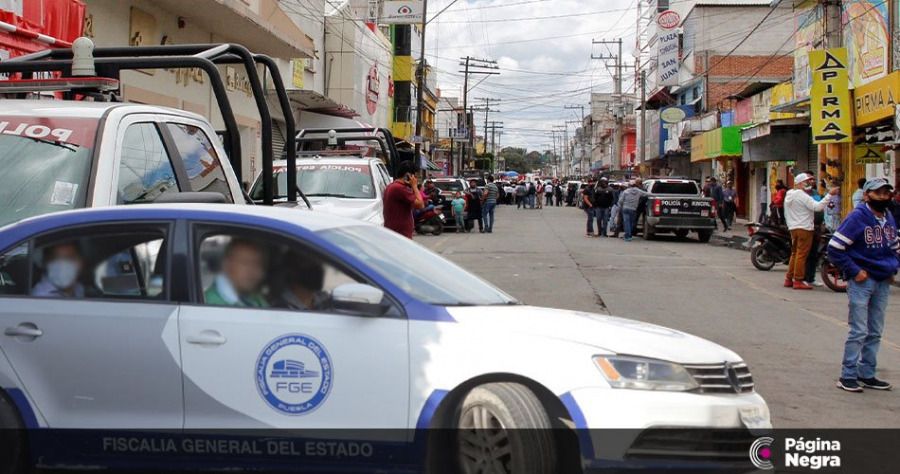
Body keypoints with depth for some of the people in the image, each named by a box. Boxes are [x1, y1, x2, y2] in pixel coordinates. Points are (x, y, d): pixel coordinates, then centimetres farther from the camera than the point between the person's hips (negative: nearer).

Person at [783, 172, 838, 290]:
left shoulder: (789, 195, 14)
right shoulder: (802, 195, -15)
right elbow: (817, 207, -24)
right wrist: (830, 195, -25)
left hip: (793, 228, 9)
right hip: (804, 228, -9)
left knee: (795, 253, 16)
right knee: (802, 254, -6)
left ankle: (789, 279, 18)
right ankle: (798, 280, -6)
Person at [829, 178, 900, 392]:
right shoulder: (857, 218, -12)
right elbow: (834, 248, -13)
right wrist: (854, 271, -14)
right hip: (862, 281, -7)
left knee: (875, 333, 12)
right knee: (859, 331, -7)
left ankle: (867, 375, 20)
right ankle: (847, 376, 0)